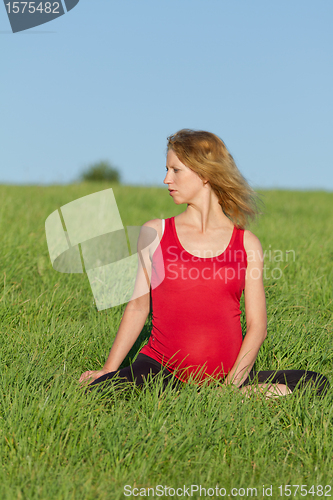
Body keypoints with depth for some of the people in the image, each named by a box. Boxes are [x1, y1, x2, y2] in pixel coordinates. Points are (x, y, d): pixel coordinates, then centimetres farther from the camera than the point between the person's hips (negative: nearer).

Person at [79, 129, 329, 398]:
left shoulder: (247, 244, 5)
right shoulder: (155, 233, 8)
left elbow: (257, 325, 2)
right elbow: (137, 308, 10)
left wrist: (232, 384, -12)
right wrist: (108, 369, 2)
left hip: (229, 376, -1)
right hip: (162, 369, 2)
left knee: (316, 384, -20)